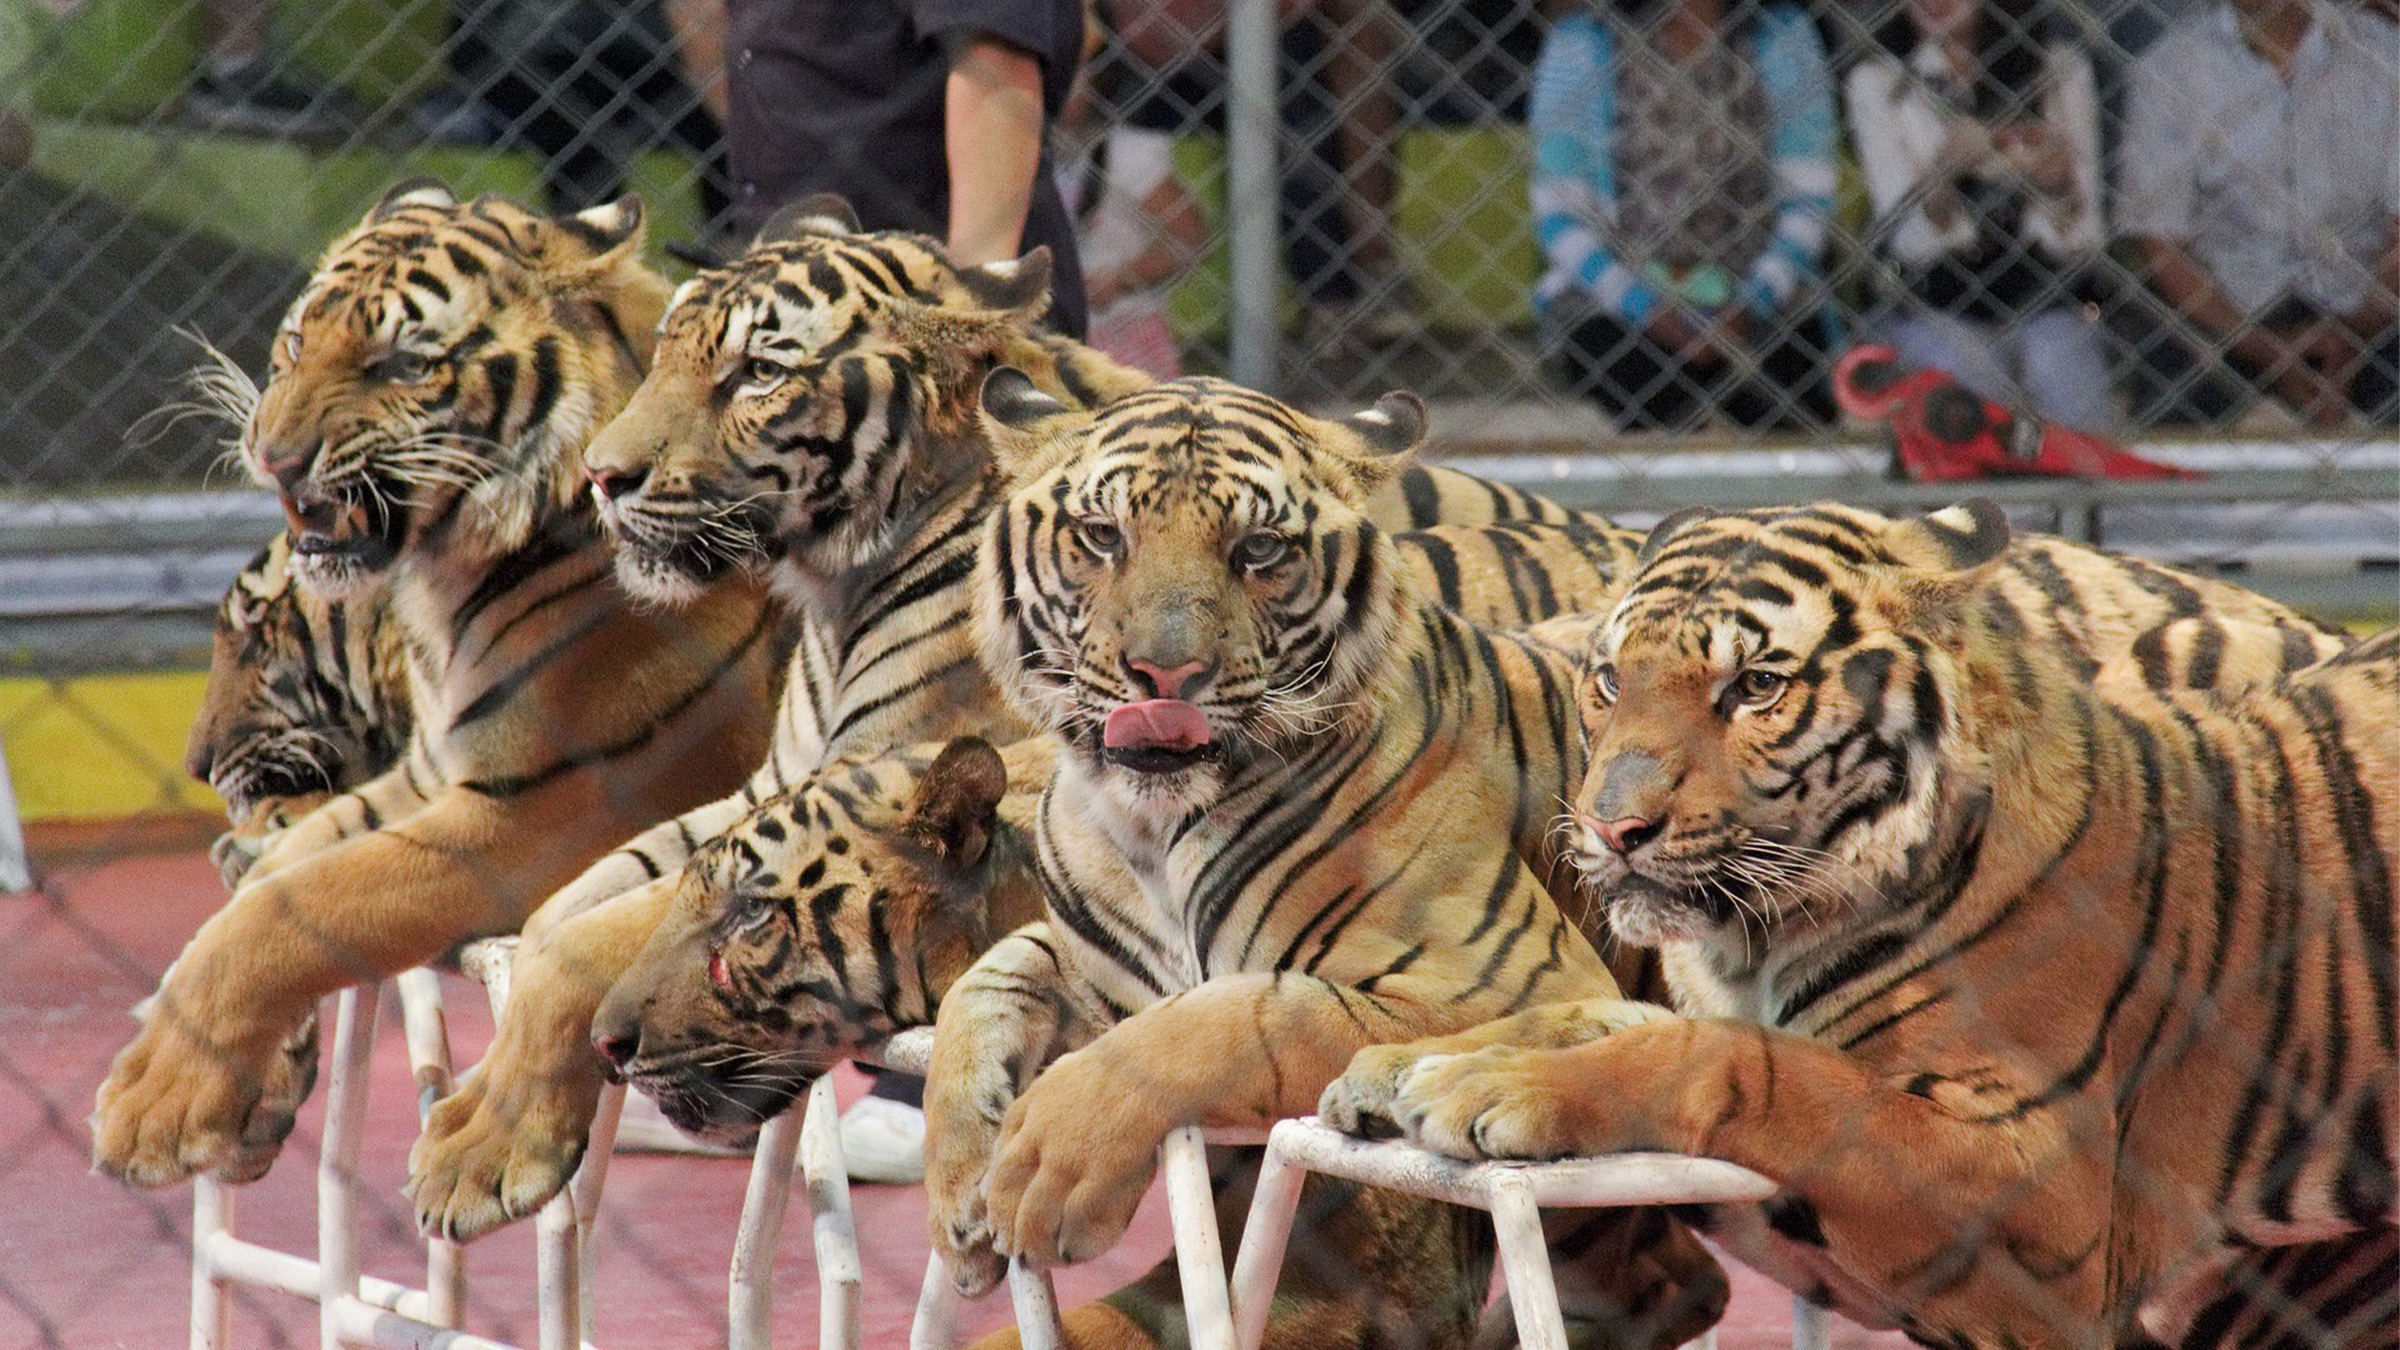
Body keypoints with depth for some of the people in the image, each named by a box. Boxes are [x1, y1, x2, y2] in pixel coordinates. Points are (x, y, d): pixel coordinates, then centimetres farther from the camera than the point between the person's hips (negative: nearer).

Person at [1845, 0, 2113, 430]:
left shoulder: (2061, 69, 5)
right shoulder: (1877, 82, 2)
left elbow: (2080, 244, 1)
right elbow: (1909, 242, -5)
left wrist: (2058, 183, -22)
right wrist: (1944, 171, -25)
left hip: (2043, 303, 1)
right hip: (1933, 309, -1)